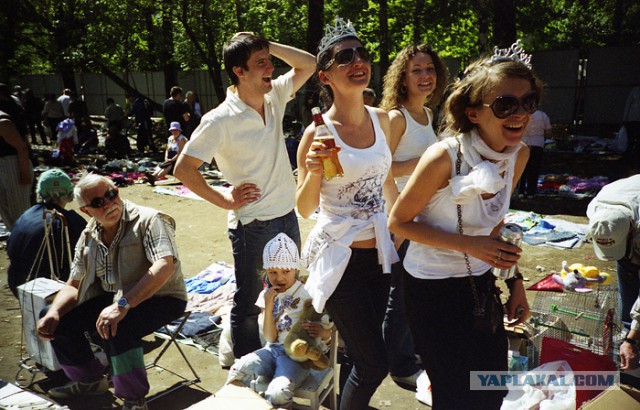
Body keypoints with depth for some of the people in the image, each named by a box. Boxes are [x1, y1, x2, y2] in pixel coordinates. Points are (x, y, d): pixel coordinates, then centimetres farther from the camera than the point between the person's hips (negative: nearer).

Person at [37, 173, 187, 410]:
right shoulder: (88, 237, 5)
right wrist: (53, 313, -11)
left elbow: (165, 266, -31)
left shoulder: (149, 220, -17)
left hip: (160, 299, -7)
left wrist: (122, 305, -40)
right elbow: (74, 285, 10)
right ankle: (90, 380, 20)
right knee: (53, 320, -2)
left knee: (117, 329, -34)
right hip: (112, 299, 7)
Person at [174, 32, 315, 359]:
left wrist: (267, 46, -4)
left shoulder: (274, 97, 2)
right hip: (253, 225, -7)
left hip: (288, 218, 7)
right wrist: (225, 201, -12)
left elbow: (308, 63, 8)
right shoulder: (221, 120, -17)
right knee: (249, 304, 8)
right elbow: (183, 168, -16)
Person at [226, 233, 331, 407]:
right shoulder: (267, 296, 6)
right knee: (237, 372, -19)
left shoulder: (306, 294, -6)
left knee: (278, 393, -30)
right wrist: (268, 307, -14)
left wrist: (321, 331, -30)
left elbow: (327, 335, -3)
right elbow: (270, 338, 0)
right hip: (273, 349, 4)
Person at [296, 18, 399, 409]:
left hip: (379, 252, 6)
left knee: (363, 355, 18)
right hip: (340, 256, -5)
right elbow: (305, 208, -10)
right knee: (374, 363, -1)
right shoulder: (318, 132, -14)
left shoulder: (381, 119, 2)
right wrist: (313, 172, -28)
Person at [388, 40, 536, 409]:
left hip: (481, 283, 6)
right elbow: (399, 222, -15)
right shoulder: (444, 157, -25)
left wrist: (514, 279, 5)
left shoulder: (519, 154, -4)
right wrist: (470, 245, -23)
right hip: (433, 288, -6)